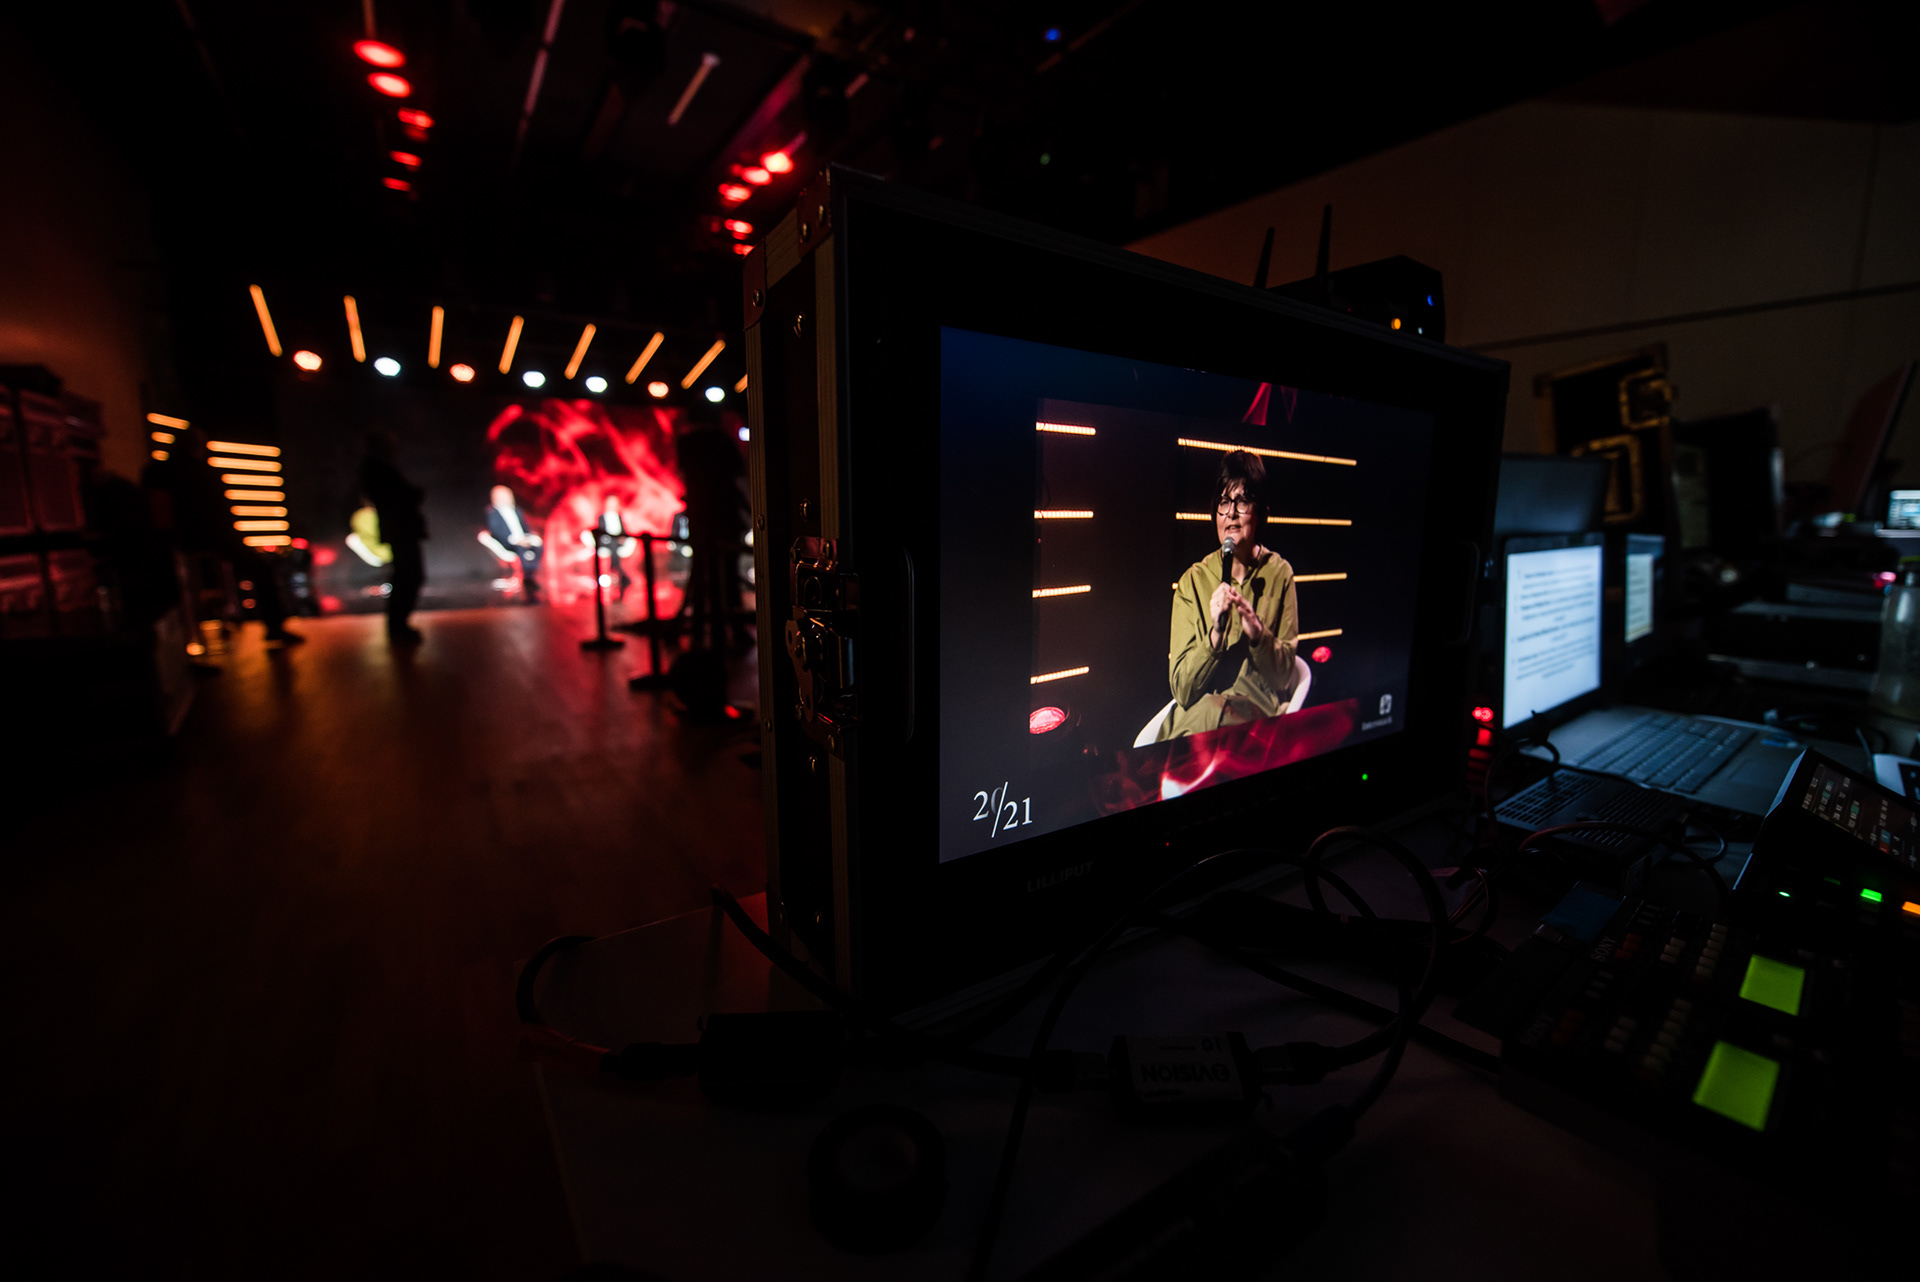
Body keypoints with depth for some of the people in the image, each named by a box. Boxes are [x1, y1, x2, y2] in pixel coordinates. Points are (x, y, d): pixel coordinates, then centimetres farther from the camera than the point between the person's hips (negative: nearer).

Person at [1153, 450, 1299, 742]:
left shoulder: (1279, 573, 4)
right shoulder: (1193, 580, 1)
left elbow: (1283, 675, 4)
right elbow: (1182, 690, -4)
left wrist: (1257, 633, -13)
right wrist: (1215, 635, -18)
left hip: (1259, 716, 0)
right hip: (1195, 717, 1)